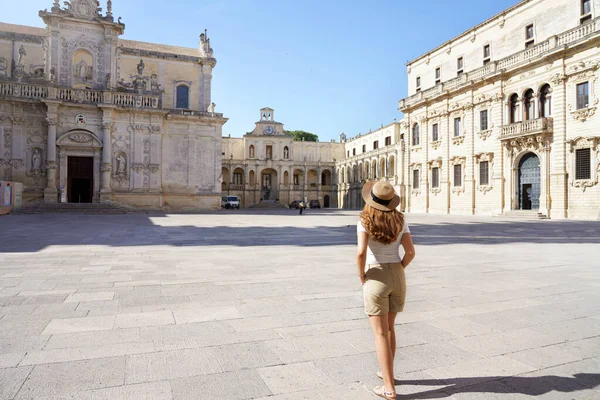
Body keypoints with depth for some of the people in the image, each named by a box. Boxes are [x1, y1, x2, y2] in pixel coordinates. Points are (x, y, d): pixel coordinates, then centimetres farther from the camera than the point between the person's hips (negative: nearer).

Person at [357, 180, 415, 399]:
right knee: (389, 327, 23)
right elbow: (410, 251, -4)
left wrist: (361, 275, -7)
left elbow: (361, 252, -24)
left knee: (380, 334, 3)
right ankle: (387, 372, 37)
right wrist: (397, 270, 8)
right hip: (397, 277, 5)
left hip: (375, 279, -5)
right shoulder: (399, 220, 1)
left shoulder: (365, 221, -12)